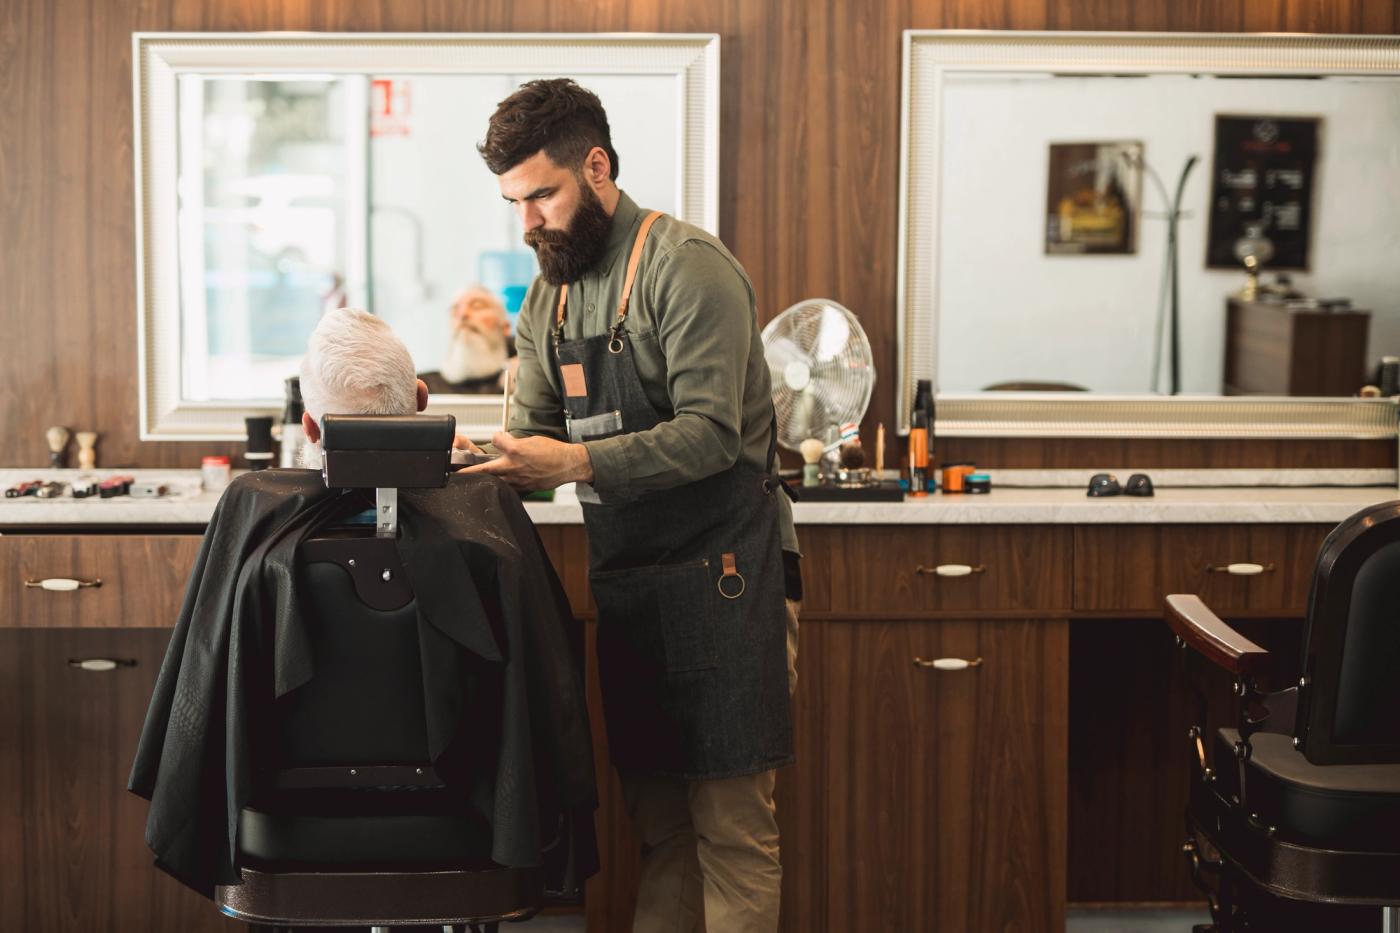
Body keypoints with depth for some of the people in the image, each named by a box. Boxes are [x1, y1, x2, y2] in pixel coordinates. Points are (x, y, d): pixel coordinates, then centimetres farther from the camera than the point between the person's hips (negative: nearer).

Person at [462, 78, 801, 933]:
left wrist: (575, 461, -28)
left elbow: (710, 434, -20)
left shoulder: (685, 267, -12)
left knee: (731, 825, -3)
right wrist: (492, 460, -7)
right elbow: (539, 433, 15)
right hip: (623, 577, 7)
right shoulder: (549, 297, 14)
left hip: (716, 574, -7)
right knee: (658, 823, 11)